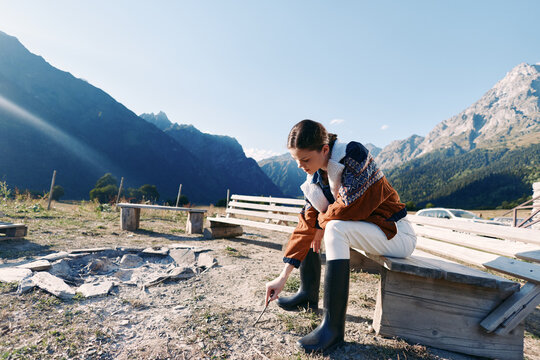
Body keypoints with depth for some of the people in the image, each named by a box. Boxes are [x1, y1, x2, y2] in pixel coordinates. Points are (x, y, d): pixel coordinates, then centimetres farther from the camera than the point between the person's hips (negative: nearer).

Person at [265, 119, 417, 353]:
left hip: (395, 233, -7)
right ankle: (308, 295, 15)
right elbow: (308, 222, -6)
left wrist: (322, 222, -10)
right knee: (308, 223, 4)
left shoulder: (354, 153, -21)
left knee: (335, 228, -32)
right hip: (361, 230, 8)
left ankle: (333, 326, -25)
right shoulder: (316, 177, -1)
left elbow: (350, 205, -30)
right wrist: (283, 276, -10)